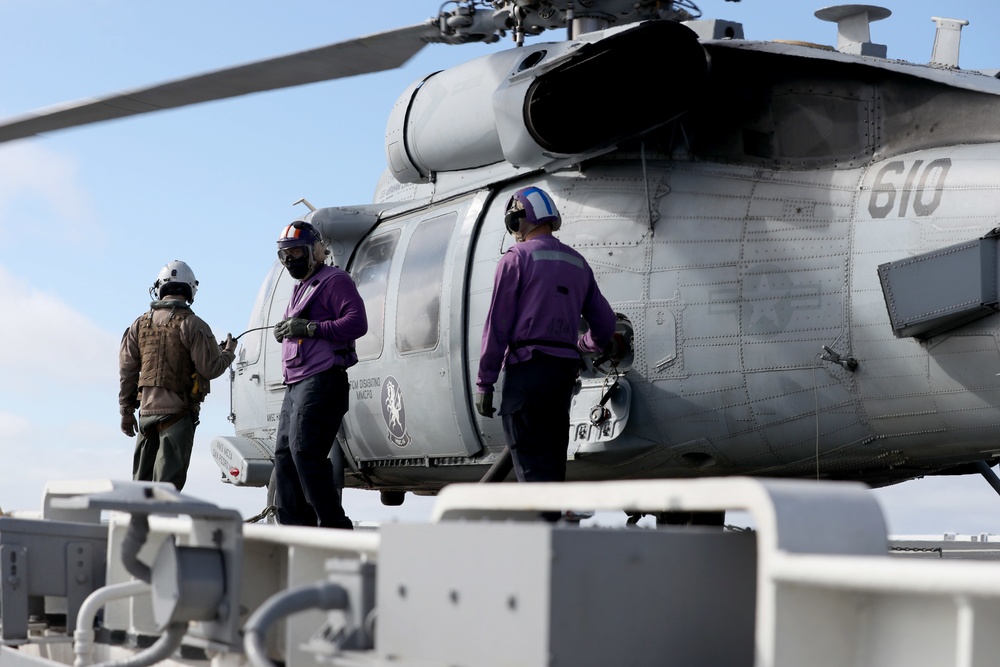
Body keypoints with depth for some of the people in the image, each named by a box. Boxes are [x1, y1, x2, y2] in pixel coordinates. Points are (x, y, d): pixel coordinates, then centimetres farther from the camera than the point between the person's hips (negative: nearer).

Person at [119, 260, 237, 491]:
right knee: (168, 478, -4)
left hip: (147, 410, 5)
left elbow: (127, 371, 9)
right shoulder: (192, 325, -9)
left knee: (143, 477, 14)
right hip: (178, 411, -5)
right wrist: (228, 352, 9)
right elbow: (211, 368, -11)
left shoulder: (140, 324, 8)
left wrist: (126, 411, 16)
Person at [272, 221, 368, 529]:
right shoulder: (301, 288, 27)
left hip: (321, 381, -10)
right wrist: (285, 331, 8)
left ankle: (334, 524, -16)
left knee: (304, 450, -18)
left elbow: (357, 322, -15)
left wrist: (310, 328, -21)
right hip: (295, 385, 10)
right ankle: (293, 525, 10)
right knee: (284, 453, 7)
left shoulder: (334, 280, -3)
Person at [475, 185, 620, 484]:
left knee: (531, 465, -9)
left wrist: (484, 383, -6)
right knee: (552, 461, 13)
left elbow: (498, 325, -7)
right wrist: (584, 345, 43)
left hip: (527, 369, -7)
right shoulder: (577, 263, 17)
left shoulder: (516, 258, -2)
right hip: (565, 370, 7)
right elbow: (606, 323, 21)